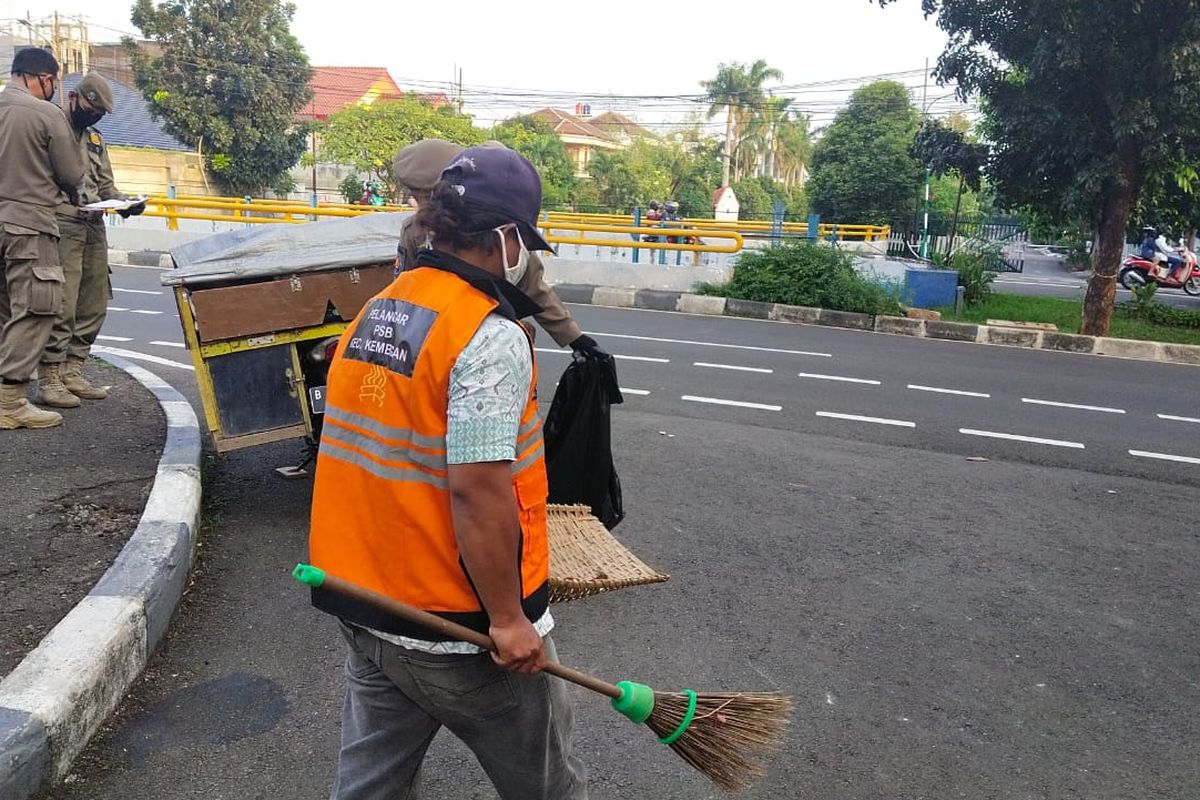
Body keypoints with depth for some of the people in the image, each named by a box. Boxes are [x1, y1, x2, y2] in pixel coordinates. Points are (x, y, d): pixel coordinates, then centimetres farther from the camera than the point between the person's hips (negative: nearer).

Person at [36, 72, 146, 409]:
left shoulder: (96, 140, 22)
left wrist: (127, 202, 2)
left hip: (95, 229, 7)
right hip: (61, 226, -7)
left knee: (93, 306, 8)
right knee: (61, 305, -11)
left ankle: (72, 372, 17)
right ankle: (49, 379, -6)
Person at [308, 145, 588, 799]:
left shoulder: (374, 311, 5)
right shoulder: (492, 335, -21)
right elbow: (477, 489, -27)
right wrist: (507, 619, -17)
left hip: (365, 608, 8)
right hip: (462, 626, -7)